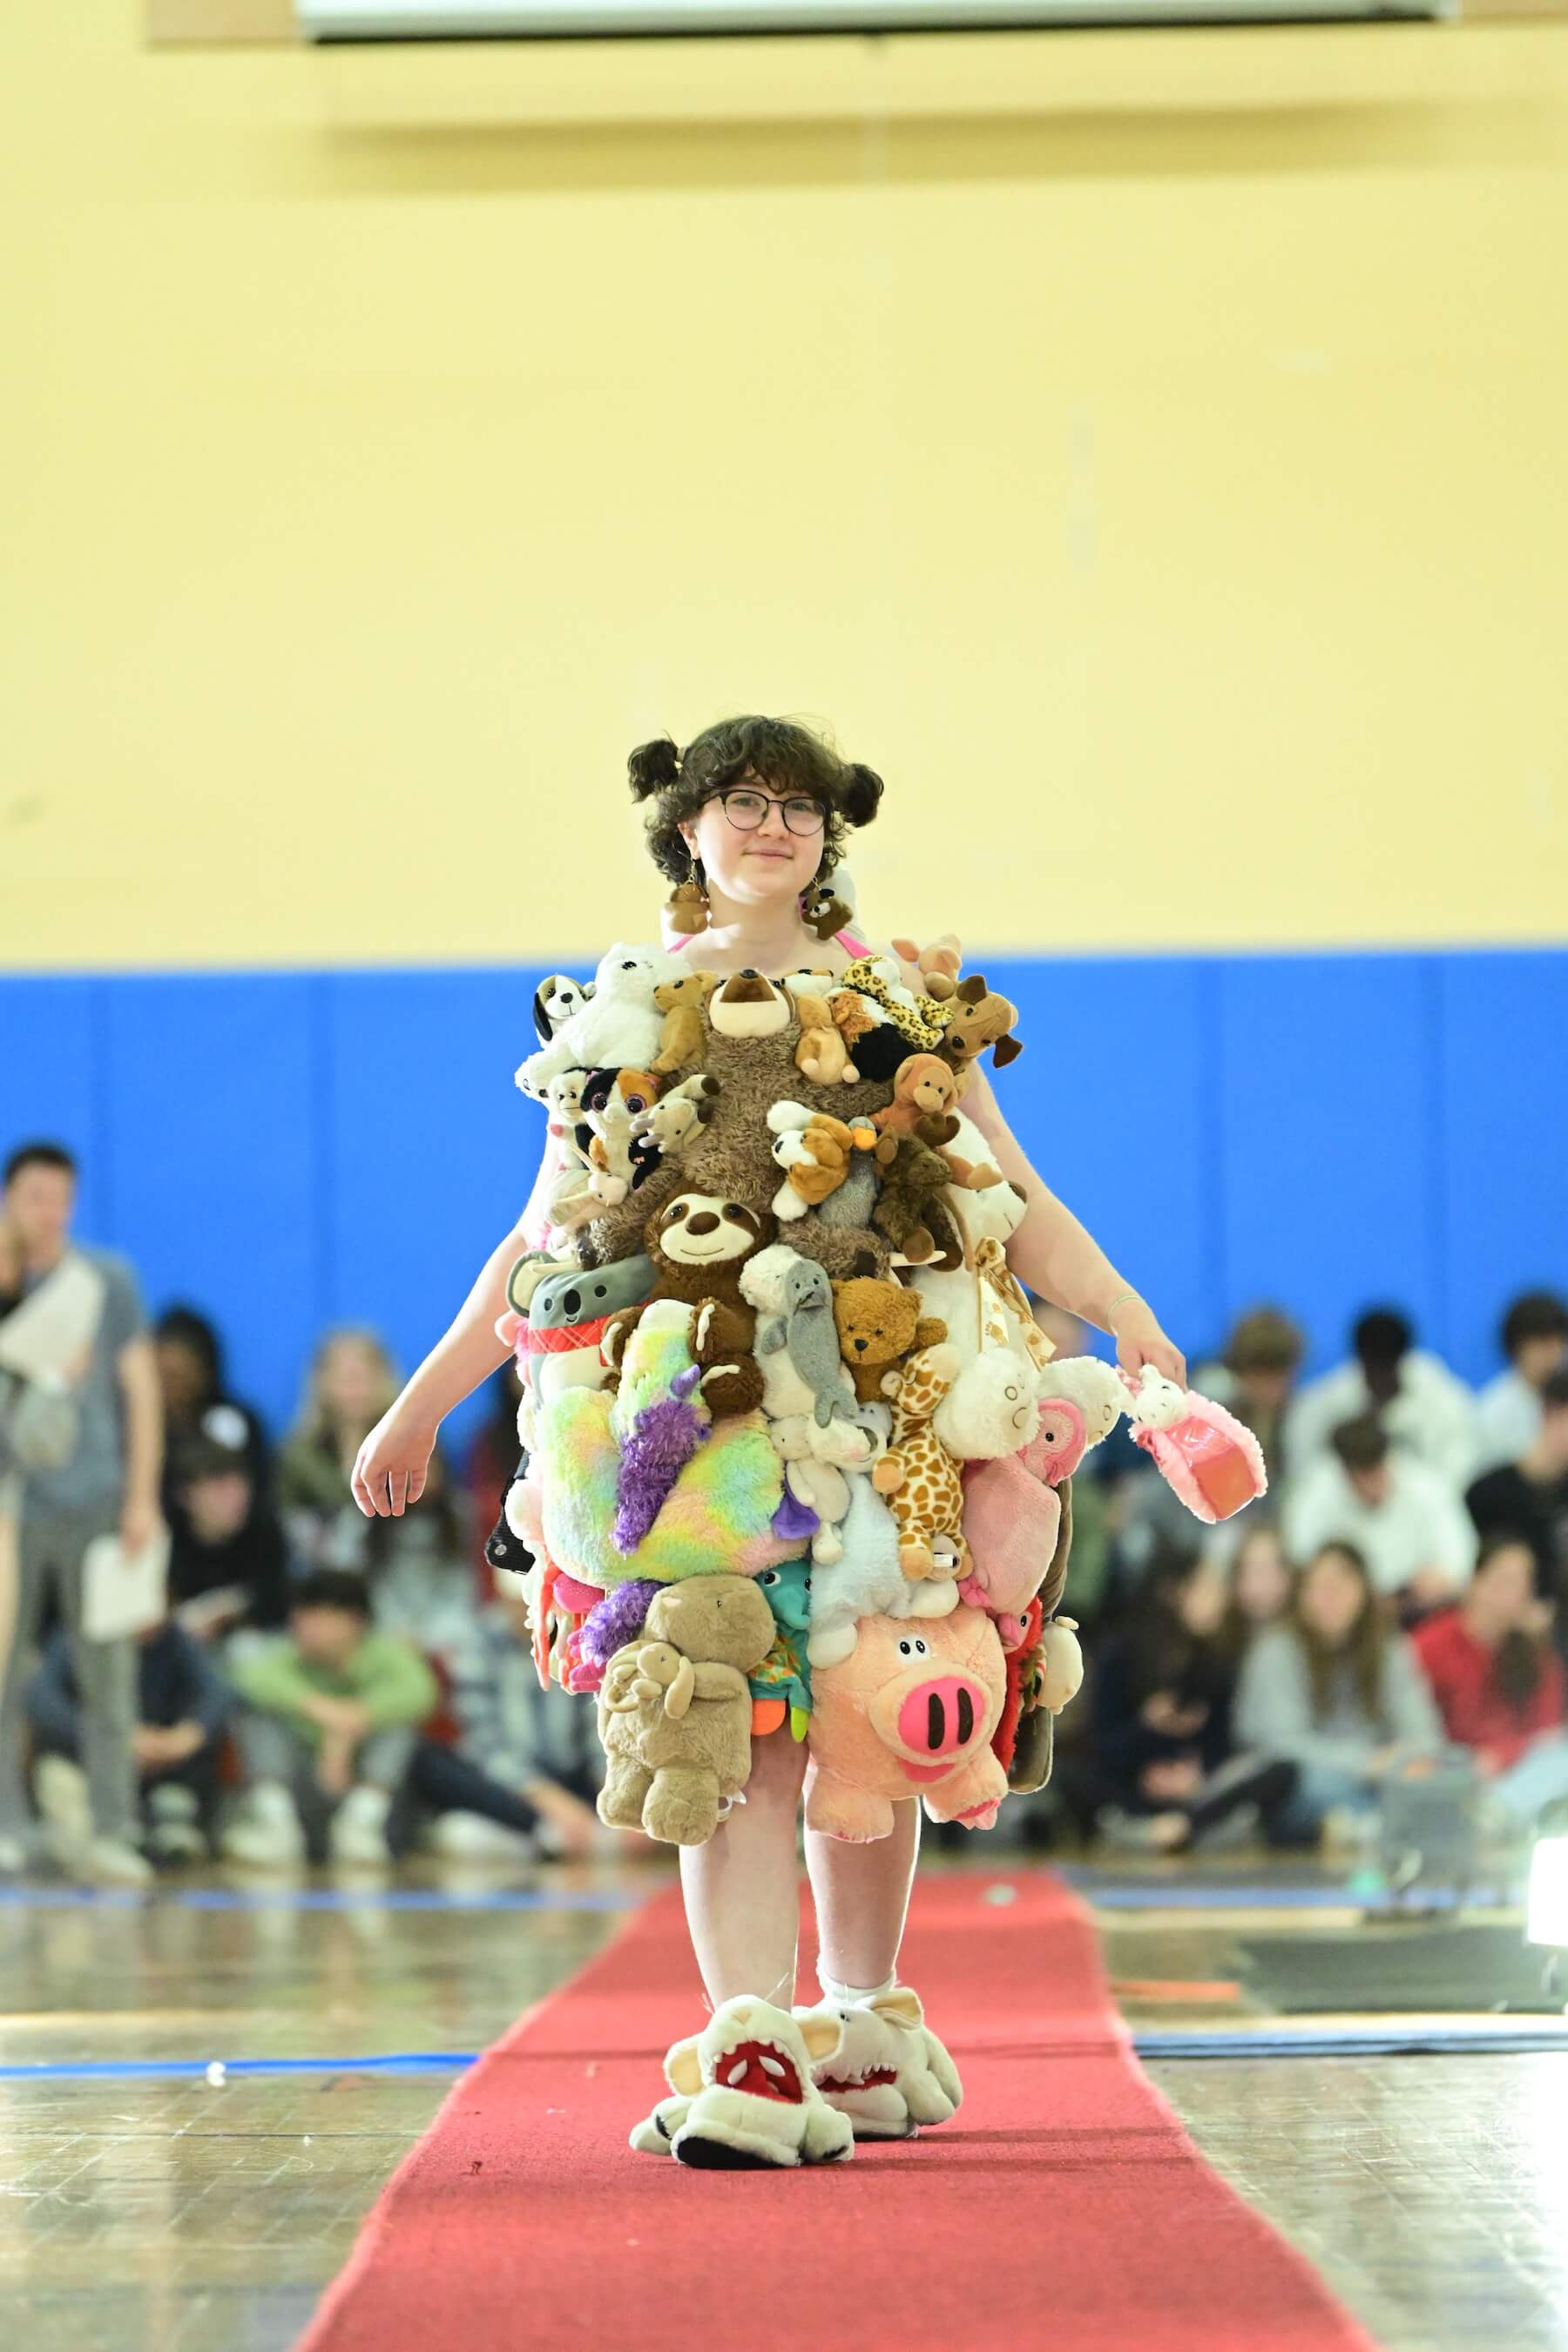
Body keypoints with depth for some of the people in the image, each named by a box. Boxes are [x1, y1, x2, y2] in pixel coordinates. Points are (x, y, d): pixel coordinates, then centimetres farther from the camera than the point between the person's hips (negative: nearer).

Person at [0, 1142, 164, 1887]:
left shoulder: (106, 1280, 7)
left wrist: (142, 1496, 2)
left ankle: (112, 1834, 0)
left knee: (109, 1676, -3)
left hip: (95, 1503, 0)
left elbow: (140, 1387, 7)